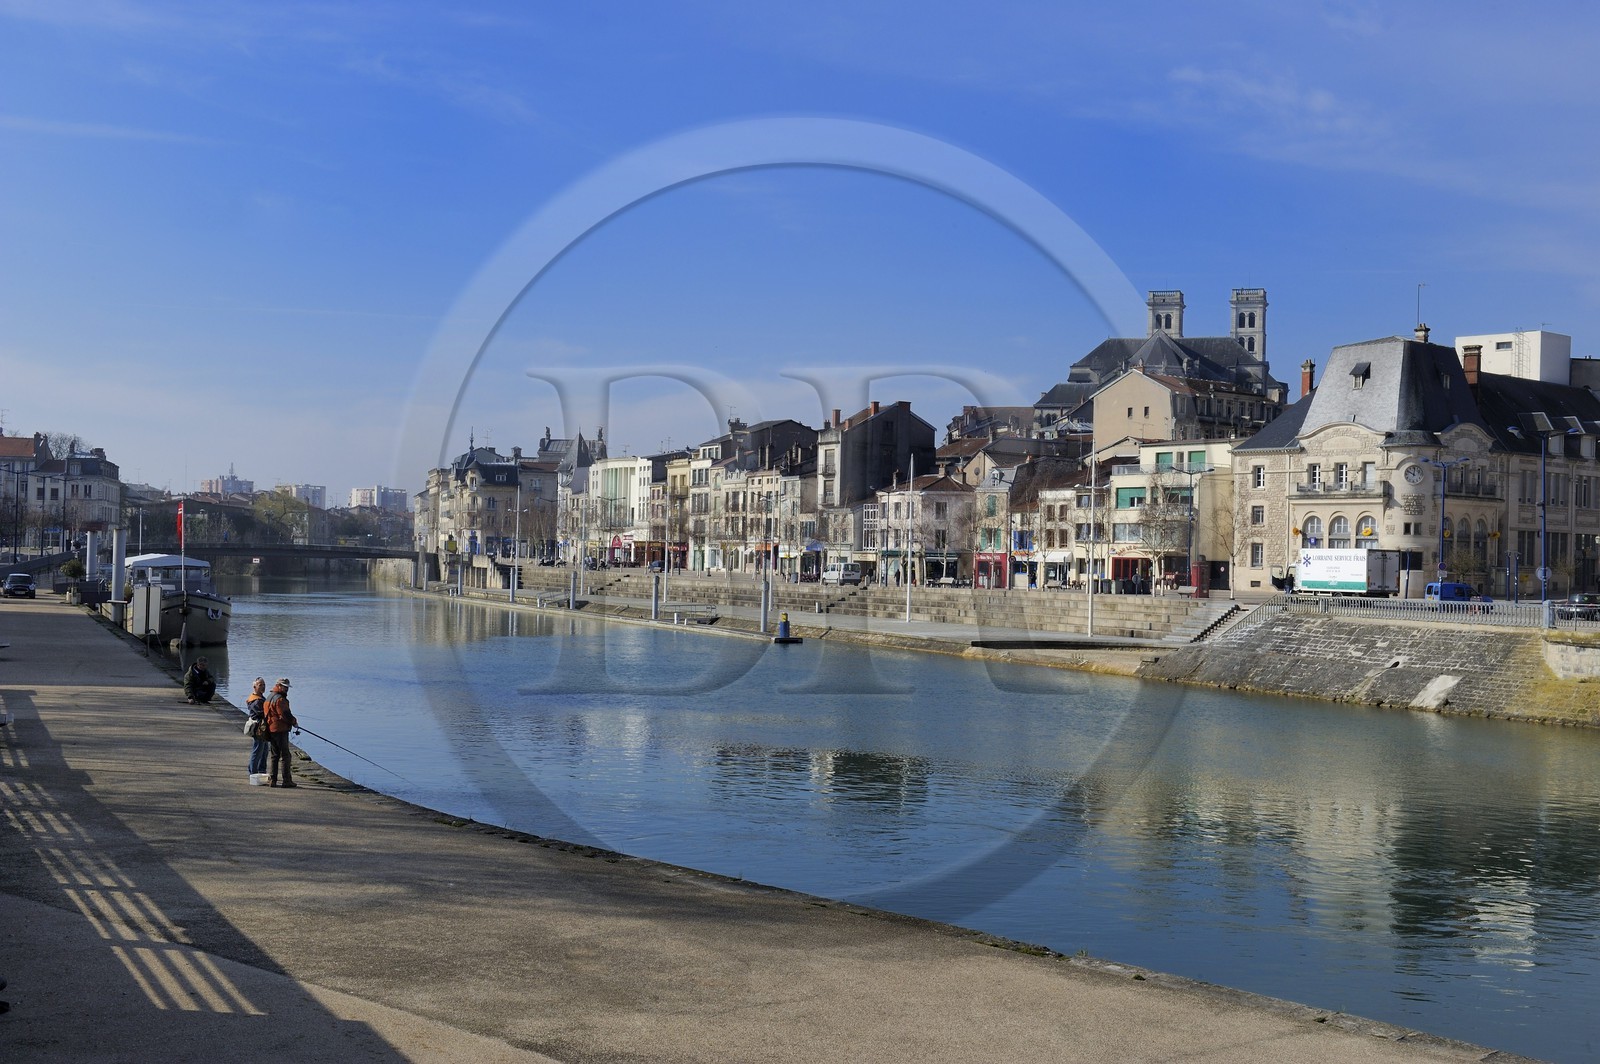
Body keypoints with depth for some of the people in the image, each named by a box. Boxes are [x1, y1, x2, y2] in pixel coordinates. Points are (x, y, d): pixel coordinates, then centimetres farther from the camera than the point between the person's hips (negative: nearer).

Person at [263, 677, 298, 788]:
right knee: (285, 755, -5)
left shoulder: (269, 697, 17)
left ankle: (272, 779, 12)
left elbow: (265, 712, 23)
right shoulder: (280, 699, -15)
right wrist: (294, 722, -2)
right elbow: (285, 714, -19)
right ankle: (287, 780, -4)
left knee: (275, 755, 14)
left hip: (271, 729, 10)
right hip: (280, 729, -10)